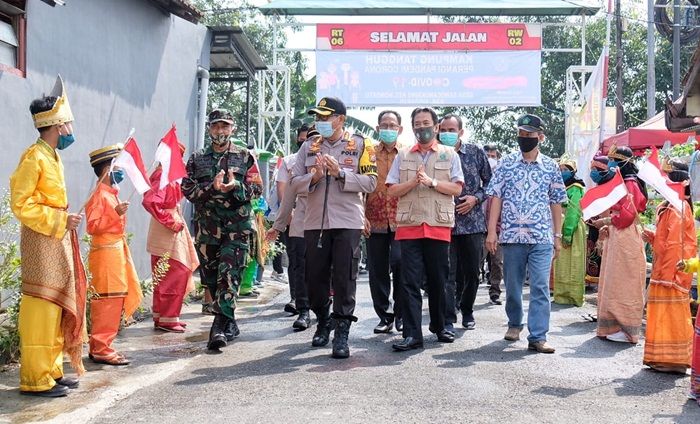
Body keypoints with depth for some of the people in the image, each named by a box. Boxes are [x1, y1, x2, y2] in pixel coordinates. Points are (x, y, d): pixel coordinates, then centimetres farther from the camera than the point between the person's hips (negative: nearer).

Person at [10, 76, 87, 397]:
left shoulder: (52, 156, 14)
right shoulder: (34, 157, -13)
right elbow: (20, 204, -16)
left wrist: (65, 221, 12)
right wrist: (60, 220, -16)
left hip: (58, 237, 10)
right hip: (41, 239, -10)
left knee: (60, 306, 12)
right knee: (42, 308, -7)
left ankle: (52, 370, 20)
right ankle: (36, 379, -2)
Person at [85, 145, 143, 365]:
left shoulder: (112, 194, 16)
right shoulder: (99, 196, -13)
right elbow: (92, 226, -20)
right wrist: (116, 214, -25)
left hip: (116, 250, 10)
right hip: (105, 252, -10)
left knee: (116, 299, 11)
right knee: (106, 300, -8)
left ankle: (100, 346, 18)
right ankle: (100, 349, -3)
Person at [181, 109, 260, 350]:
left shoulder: (245, 157, 8)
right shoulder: (197, 159, 13)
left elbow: (256, 188, 3)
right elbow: (188, 190, 4)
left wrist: (235, 186, -16)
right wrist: (212, 188, -13)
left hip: (237, 225, -3)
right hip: (206, 226, 3)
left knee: (229, 276, -14)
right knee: (211, 278, 7)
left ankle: (220, 327, -16)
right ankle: (229, 324, 22)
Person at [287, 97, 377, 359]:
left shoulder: (360, 145, 2)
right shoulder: (309, 147, 12)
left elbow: (370, 182, -5)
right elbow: (294, 181, 8)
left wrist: (340, 173, -14)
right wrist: (314, 177, -11)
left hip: (347, 222, -3)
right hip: (315, 222, 4)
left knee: (344, 278, -4)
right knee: (315, 277, 8)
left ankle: (342, 333, 1)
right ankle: (322, 322, 28)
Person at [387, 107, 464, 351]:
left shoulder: (449, 155, 10)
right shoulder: (403, 156, 14)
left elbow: (457, 188, 0)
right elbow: (392, 190, 7)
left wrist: (432, 181, -13)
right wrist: (413, 182, -10)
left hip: (439, 226, 0)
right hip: (409, 226, 1)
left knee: (438, 280, 7)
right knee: (410, 282, -4)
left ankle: (439, 326, 25)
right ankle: (412, 334, -4)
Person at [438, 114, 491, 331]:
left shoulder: (476, 152, 4)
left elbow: (489, 181, 9)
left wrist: (476, 198, -6)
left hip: (473, 221, 2)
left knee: (472, 271, 10)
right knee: (447, 273, -5)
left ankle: (467, 311, 30)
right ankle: (448, 320, -3)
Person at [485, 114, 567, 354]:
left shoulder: (550, 167, 5)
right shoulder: (506, 164, 3)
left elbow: (556, 203, 9)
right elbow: (496, 198, 1)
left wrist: (558, 236, 7)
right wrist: (491, 232, -4)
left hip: (542, 237, 0)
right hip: (512, 235, 1)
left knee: (541, 287, -6)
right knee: (512, 285, 12)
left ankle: (538, 336, -4)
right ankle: (514, 324, 33)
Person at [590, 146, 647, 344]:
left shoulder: (630, 184, -13)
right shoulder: (620, 184, 17)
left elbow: (627, 215, -20)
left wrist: (606, 221, -10)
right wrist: (608, 227, 7)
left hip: (625, 240, -10)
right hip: (616, 237, 10)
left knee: (623, 284, -6)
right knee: (613, 284, 11)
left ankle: (627, 330, 0)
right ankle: (614, 326, 17)